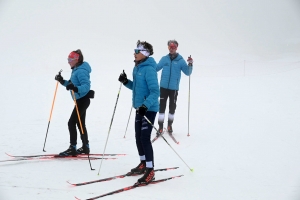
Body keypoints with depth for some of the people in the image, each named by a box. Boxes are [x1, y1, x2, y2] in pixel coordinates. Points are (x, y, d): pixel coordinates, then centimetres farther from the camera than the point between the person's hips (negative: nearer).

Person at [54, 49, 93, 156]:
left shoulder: (81, 71, -18)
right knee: (80, 123, 16)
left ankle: (72, 148, -10)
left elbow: (86, 86, -28)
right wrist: (63, 81, 10)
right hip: (80, 100, 11)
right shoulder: (76, 70, 13)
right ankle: (85, 147, 26)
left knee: (71, 122, -11)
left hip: (83, 100, -11)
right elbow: (72, 84, 22)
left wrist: (75, 88, -43)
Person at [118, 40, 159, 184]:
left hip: (149, 109, -10)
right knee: (138, 137, 15)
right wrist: (126, 82, 4)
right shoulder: (137, 68, 10)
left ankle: (150, 170, -6)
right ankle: (143, 164, 30)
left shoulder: (149, 69, -19)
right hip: (139, 108, 10)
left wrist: (145, 105, -35)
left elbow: (155, 91, -25)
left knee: (145, 138, -12)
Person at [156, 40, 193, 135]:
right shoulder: (164, 59, 6)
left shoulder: (180, 60, -1)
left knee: (172, 107, 9)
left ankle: (170, 125, 25)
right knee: (162, 106, -2)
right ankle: (160, 127, 2)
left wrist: (190, 64, -19)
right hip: (164, 87, 1)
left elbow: (187, 72, -4)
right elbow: (156, 68, 15)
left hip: (174, 88, -1)